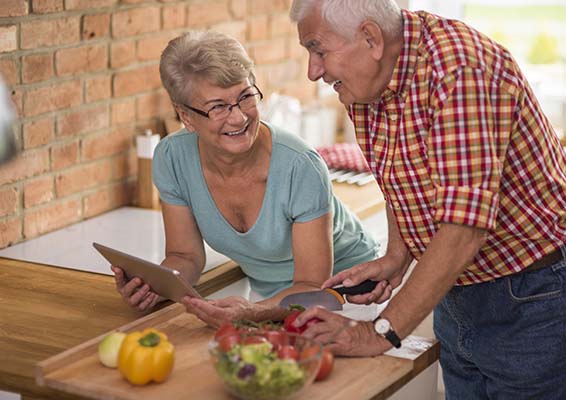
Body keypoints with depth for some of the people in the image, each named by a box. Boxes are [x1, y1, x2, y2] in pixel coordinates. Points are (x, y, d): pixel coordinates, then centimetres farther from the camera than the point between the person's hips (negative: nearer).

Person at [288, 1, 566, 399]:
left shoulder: (461, 70, -29)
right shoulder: (363, 80, -2)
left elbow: (465, 229, -33)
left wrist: (381, 332, -28)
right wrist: (396, 257, -2)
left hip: (533, 293, -8)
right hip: (456, 295, 8)